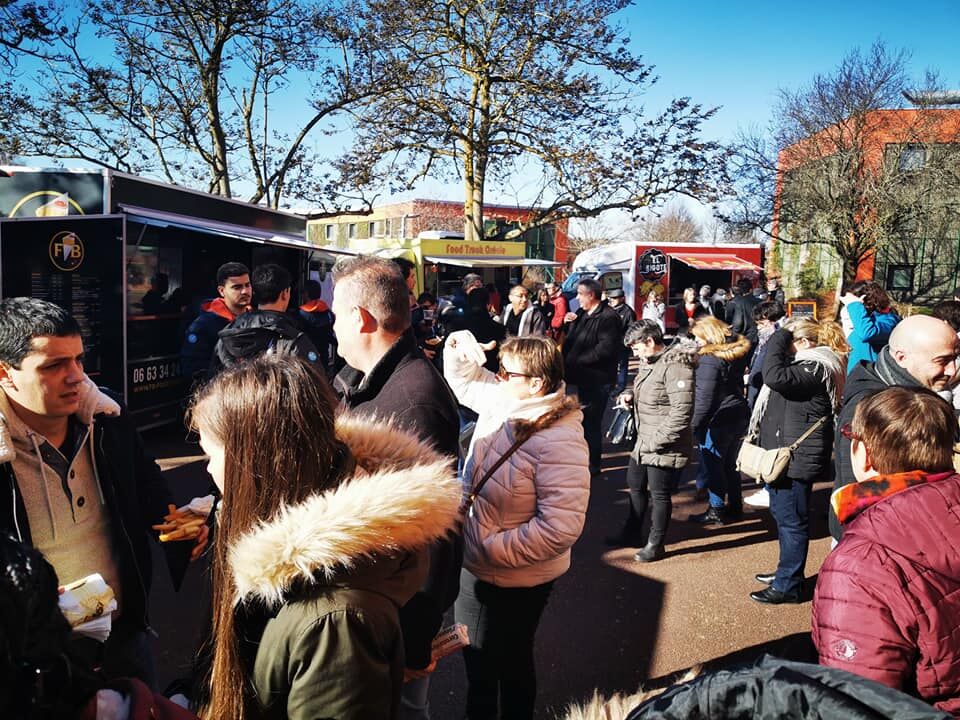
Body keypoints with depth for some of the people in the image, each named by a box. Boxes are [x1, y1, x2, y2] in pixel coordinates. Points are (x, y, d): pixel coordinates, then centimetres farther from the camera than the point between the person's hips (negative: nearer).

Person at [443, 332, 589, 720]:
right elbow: (463, 381, 15)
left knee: (510, 662, 17)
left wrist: (495, 549, -26)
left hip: (516, 581, -8)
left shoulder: (559, 443, -30)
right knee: (475, 657, 28)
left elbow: (561, 527, -33)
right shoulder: (501, 404, -6)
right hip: (474, 565, 8)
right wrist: (457, 348, -5)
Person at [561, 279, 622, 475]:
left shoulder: (608, 317, -14)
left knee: (590, 423, 0)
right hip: (576, 377, 9)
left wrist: (578, 360, -18)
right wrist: (567, 324, 6)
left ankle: (592, 465, 14)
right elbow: (570, 339, 27)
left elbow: (606, 348, -24)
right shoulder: (580, 314, 14)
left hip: (594, 380, -9)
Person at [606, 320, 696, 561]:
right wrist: (631, 396, 4)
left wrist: (657, 441, -24)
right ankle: (632, 533, 40)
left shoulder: (675, 366, -22)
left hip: (664, 448, -10)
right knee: (635, 485, 22)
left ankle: (655, 545, 23)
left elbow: (682, 411, -27)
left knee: (659, 495, 5)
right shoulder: (648, 362, 9)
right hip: (644, 442, 10)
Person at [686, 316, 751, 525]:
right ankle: (735, 506, 29)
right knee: (731, 464, 19)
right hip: (739, 416, 9)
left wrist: (695, 425, -15)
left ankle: (716, 511, 12)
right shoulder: (737, 353, 8)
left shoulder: (710, 360, -19)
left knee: (713, 465, 3)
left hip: (717, 421, -9)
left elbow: (705, 397, -20)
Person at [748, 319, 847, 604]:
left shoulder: (815, 368, -18)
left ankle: (787, 586, 9)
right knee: (782, 514, 21)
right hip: (783, 453, 11)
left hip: (797, 457, -11)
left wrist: (780, 336, -21)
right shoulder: (803, 364, 14)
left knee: (791, 520, -1)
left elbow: (774, 376, -31)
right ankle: (787, 572, 36)